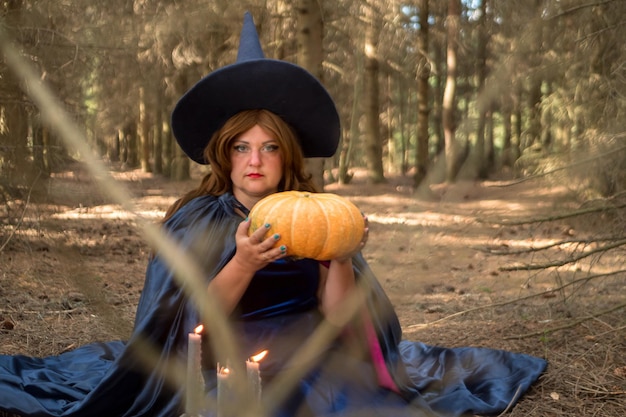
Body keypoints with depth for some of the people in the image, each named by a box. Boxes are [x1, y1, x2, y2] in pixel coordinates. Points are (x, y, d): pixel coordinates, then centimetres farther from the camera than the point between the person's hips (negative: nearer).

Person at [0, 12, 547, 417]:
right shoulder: (198, 221, -3)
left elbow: (335, 320, -3)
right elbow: (195, 325, -13)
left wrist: (341, 258, -20)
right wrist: (243, 264, -29)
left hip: (316, 364, 2)